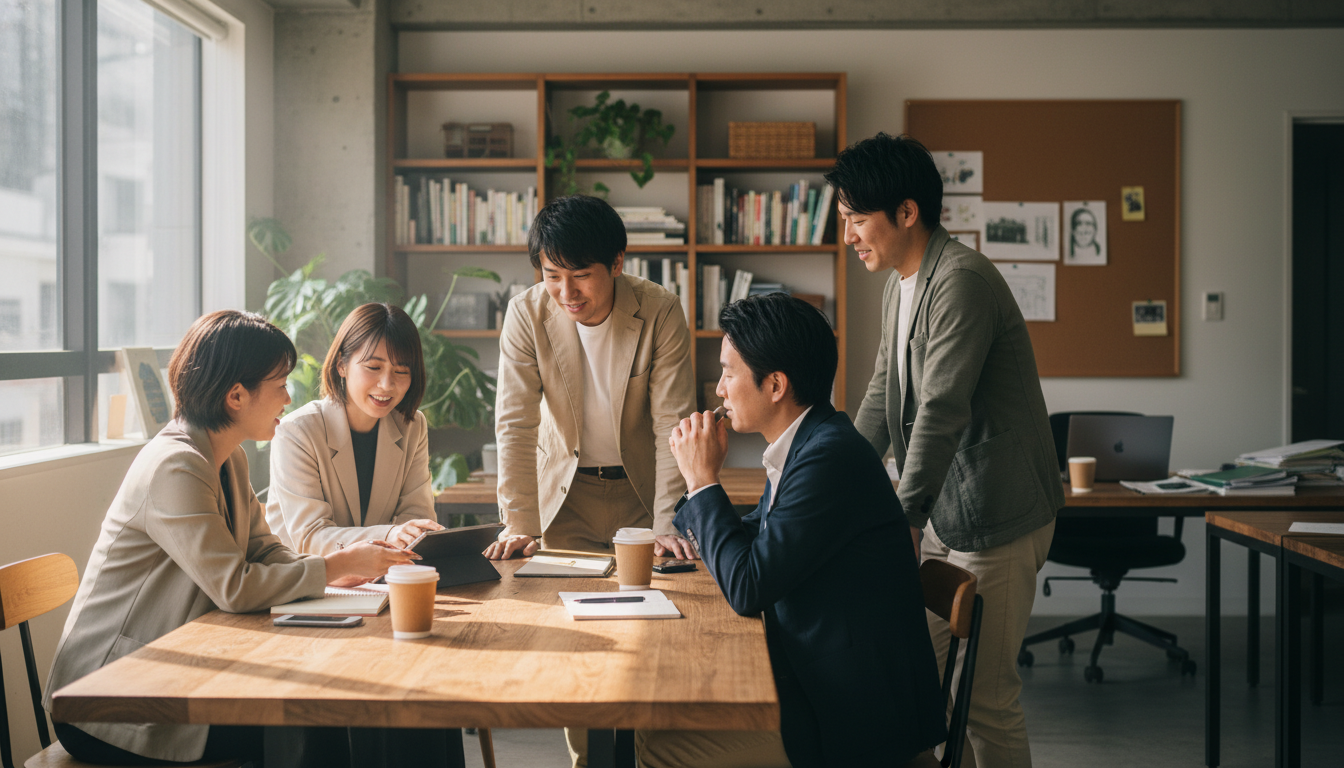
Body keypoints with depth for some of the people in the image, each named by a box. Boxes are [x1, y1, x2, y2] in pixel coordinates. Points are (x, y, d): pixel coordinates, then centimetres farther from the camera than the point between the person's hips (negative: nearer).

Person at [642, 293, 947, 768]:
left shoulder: (831, 455, -23)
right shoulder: (804, 444, 7)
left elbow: (747, 590, -22)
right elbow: (754, 537, 21)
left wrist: (702, 479, -13)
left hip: (858, 712, -9)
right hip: (818, 679, 9)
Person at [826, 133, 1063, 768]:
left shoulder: (961, 282, -20)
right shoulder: (900, 286, 12)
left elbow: (942, 411, -25)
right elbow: (882, 399, 19)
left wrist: (904, 523, -25)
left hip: (995, 518, -9)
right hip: (941, 513, 9)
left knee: (986, 691, -1)